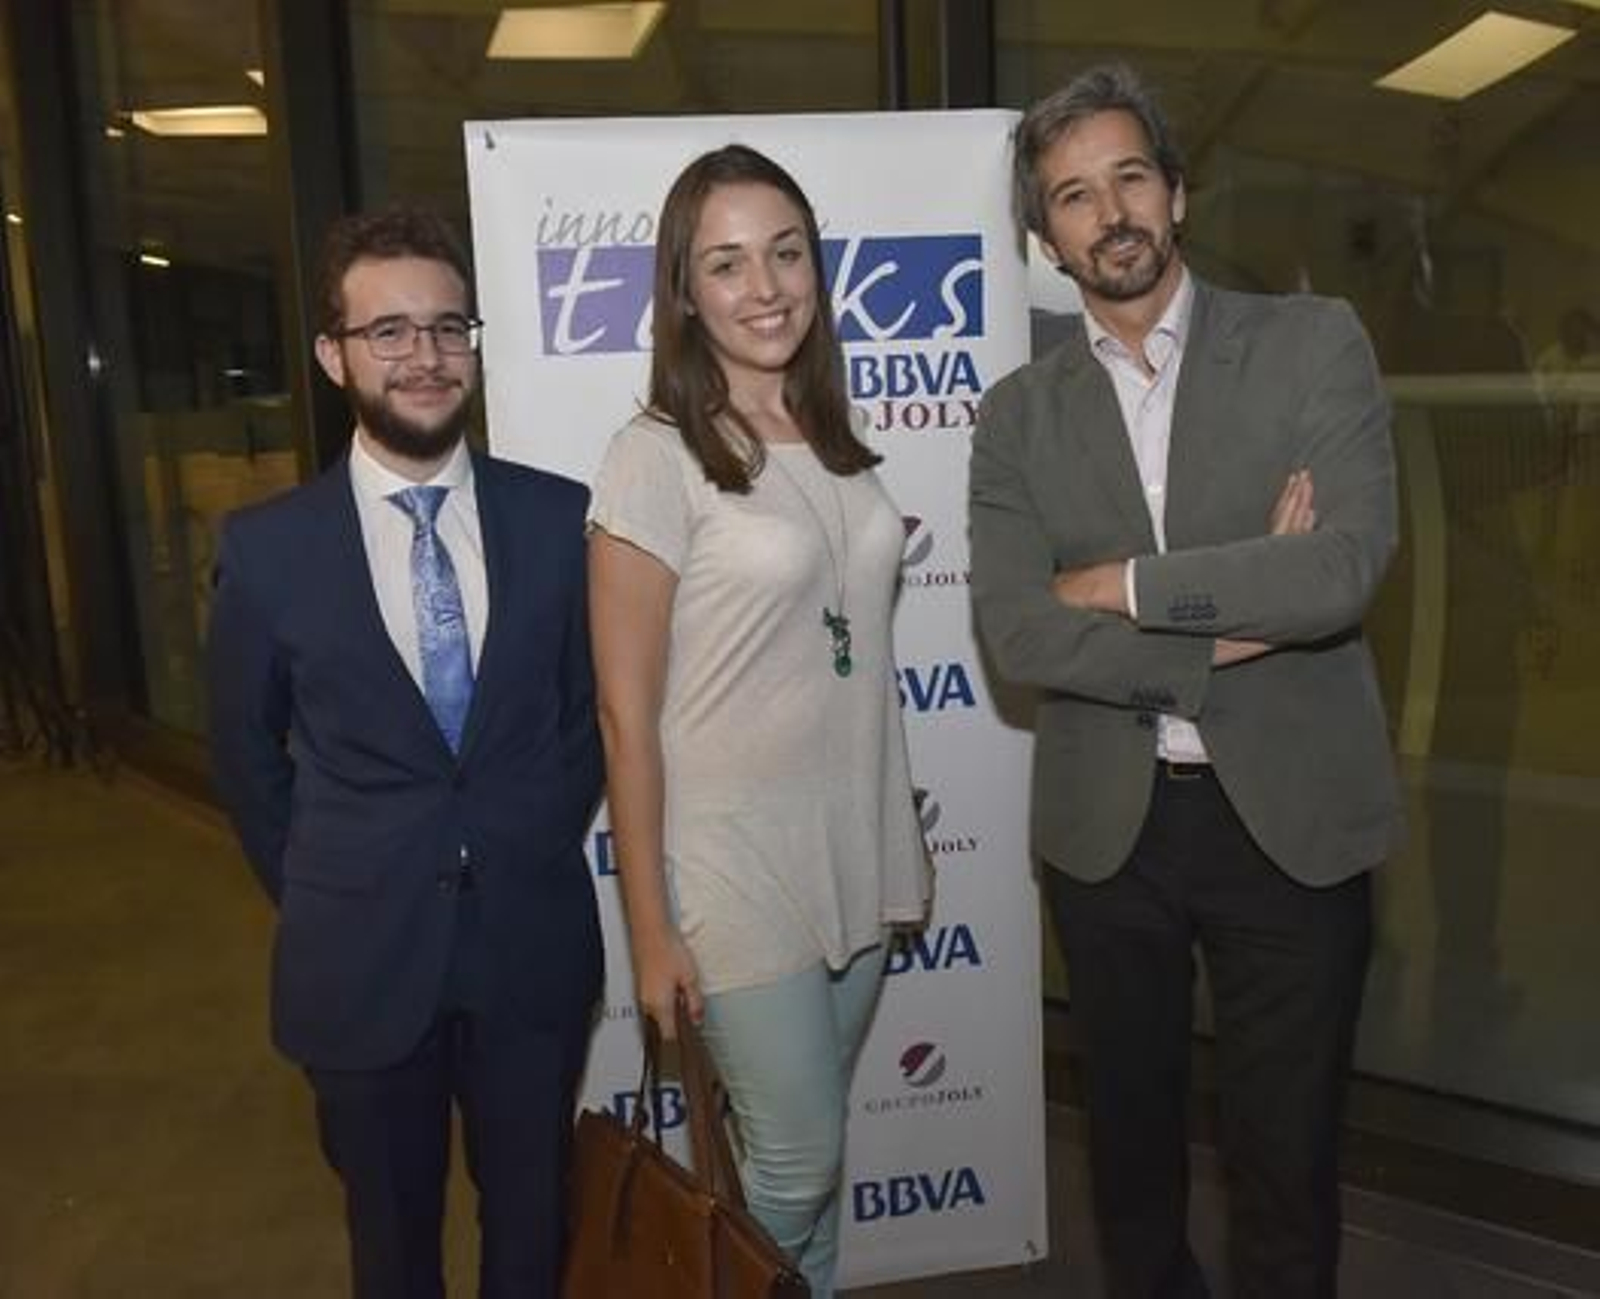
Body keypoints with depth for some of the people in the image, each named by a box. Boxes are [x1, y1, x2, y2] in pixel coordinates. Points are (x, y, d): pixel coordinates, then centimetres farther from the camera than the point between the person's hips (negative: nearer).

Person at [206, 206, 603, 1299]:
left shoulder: (559, 517, -4)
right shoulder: (268, 548, -6)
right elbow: (247, 754, 5)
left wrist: (540, 848, 4)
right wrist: (321, 893, 6)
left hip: (533, 943, 1)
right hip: (361, 957, 0)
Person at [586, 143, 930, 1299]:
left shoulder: (838, 441, 6)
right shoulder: (653, 459, -13)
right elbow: (627, 714, -12)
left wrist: (903, 842, 13)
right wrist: (651, 927, -11)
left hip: (856, 853, 6)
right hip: (736, 865, -5)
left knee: (814, 1151, 18)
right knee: (799, 1161, 7)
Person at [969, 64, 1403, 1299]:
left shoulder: (1313, 342, -2)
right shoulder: (1020, 413, 2)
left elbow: (1347, 567, -17)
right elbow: (1015, 631, -11)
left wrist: (1123, 584, -13)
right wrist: (1228, 632, -17)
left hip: (1290, 816, -1)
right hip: (1106, 825, 2)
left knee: (1288, 1151, 12)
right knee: (1131, 1129, 19)